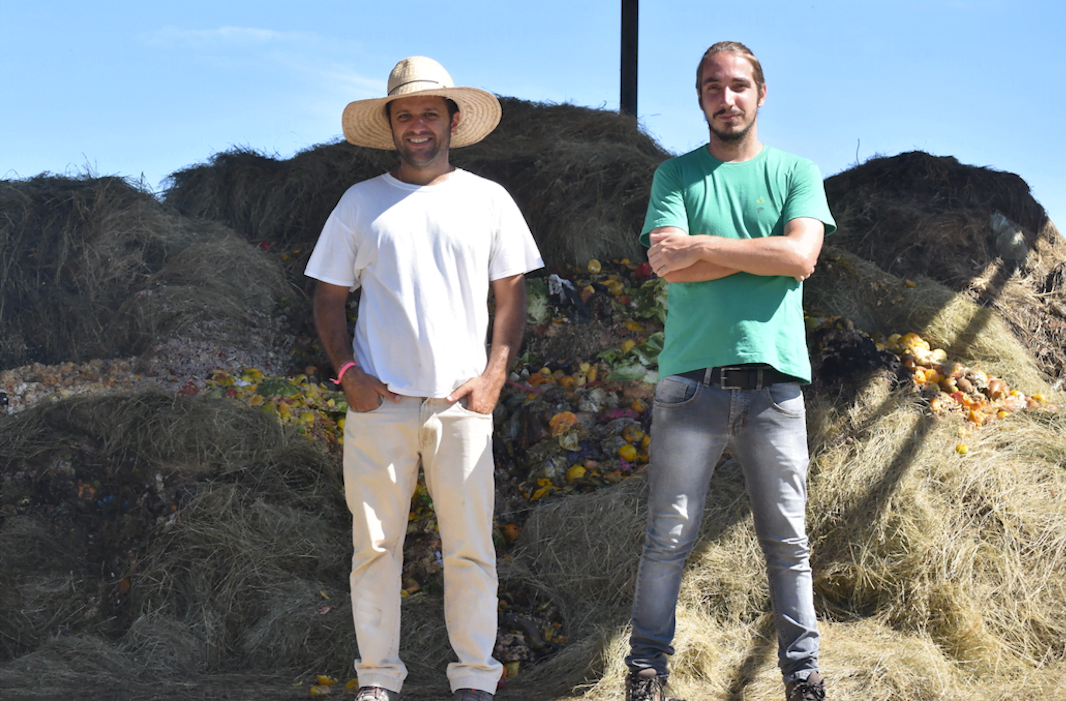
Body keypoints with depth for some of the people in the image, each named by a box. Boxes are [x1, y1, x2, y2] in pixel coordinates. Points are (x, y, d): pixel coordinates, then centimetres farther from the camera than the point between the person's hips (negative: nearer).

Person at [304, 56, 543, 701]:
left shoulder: (487, 200, 9)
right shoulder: (361, 202, 9)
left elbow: (511, 294, 10)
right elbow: (329, 298, 11)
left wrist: (495, 374, -2)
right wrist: (348, 373, -2)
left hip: (462, 403, 0)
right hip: (380, 403, 0)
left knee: (471, 549, 0)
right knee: (376, 545, 2)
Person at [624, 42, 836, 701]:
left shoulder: (796, 172, 10)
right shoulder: (676, 175, 9)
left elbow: (802, 256, -8)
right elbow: (668, 266, -7)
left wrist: (703, 245, -10)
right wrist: (763, 255, -8)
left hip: (774, 381, 1)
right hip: (691, 381, 0)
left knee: (788, 540, 6)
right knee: (670, 536, 3)